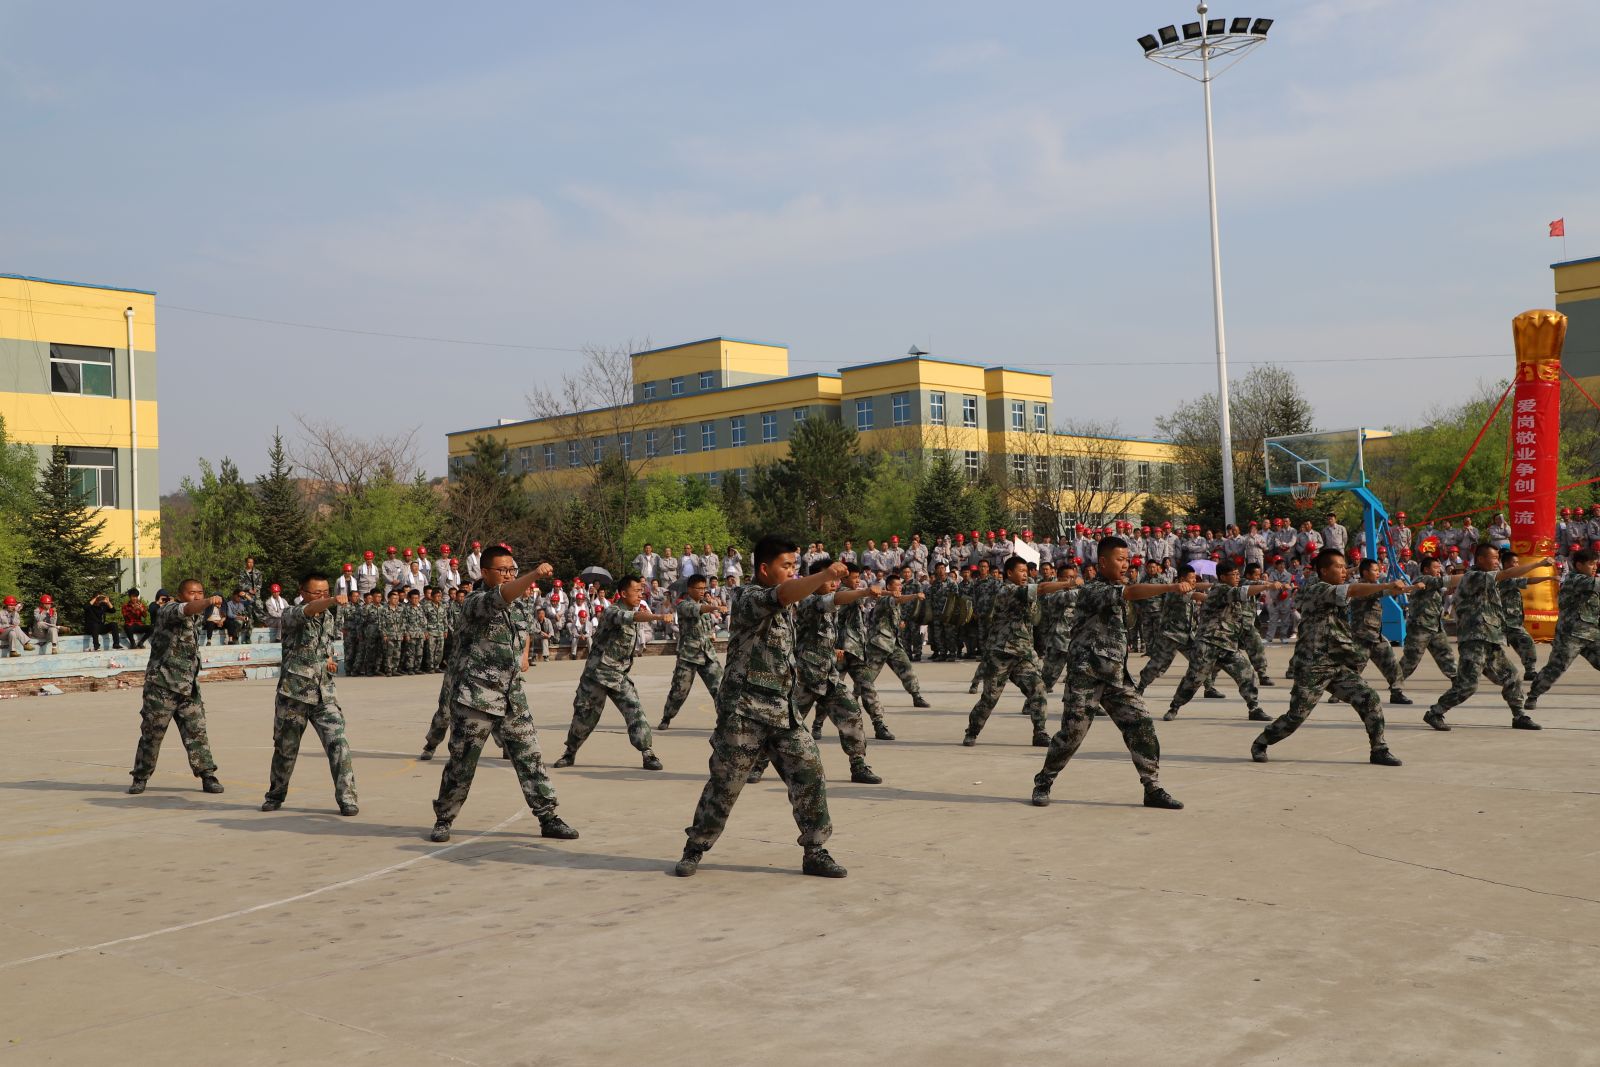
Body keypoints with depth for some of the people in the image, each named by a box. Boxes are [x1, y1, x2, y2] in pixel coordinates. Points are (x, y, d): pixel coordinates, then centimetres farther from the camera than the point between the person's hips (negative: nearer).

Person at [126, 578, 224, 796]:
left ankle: (207, 776, 1)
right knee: (152, 734, 4)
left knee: (197, 732, -1)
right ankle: (140, 778, 19)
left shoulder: (193, 622, 17)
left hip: (188, 688, 6)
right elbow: (187, 609, -34)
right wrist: (209, 602, -51)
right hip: (162, 686, -6)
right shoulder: (169, 611, -9)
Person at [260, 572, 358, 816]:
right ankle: (275, 795, 32)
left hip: (324, 693, 3)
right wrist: (334, 601, -53)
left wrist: (327, 657, 6)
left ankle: (346, 798, -8)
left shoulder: (331, 615, 8)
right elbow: (307, 611, -34)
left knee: (338, 744, -12)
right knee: (285, 748, 11)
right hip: (294, 693, -3)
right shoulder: (290, 615, -9)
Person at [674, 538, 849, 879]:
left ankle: (814, 852, 7)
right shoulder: (750, 598, -15)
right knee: (725, 784, 2)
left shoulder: (783, 605, 12)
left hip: (783, 710, 7)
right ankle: (694, 849, 19)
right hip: (745, 711, -7)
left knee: (809, 774, -2)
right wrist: (825, 575, -51)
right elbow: (784, 594, -37)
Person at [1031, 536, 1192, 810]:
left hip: (1116, 677, 8)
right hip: (1086, 675, -8)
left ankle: (1153, 789, 4)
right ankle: (1043, 783, 15)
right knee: (1072, 733, -4)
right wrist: (1172, 587, -40)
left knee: (1141, 726, -2)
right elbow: (1133, 593, -30)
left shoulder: (1115, 587, 17)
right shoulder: (1092, 590, -16)